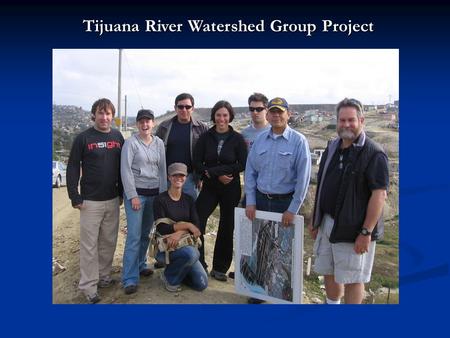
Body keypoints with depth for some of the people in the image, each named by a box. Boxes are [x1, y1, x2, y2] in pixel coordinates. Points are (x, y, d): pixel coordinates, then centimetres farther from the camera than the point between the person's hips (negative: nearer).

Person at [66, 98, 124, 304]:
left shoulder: (118, 137, 5)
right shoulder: (83, 138, -6)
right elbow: (72, 168, -5)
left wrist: (121, 192, 11)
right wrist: (75, 197, -9)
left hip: (113, 200, 4)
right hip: (90, 201, -4)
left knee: (109, 242, 12)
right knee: (89, 245, 2)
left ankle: (104, 276, 29)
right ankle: (88, 286, 13)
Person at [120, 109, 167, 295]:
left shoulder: (159, 143, 8)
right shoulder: (131, 143, -6)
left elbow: (162, 169, 10)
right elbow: (126, 170, -10)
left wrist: (163, 193, 6)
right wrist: (133, 196, -13)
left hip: (154, 193, 5)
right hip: (135, 193, -4)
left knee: (146, 232, 14)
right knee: (134, 235, -5)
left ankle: (140, 265, 33)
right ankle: (130, 279, 3)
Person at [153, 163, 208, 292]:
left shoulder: (189, 200, 7)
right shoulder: (160, 200, -7)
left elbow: (196, 226, -3)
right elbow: (161, 228, -16)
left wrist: (180, 232, -22)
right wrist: (186, 225, -18)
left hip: (185, 244, 5)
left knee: (202, 284, -7)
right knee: (191, 252, -35)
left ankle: (177, 270, 20)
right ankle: (169, 277, -5)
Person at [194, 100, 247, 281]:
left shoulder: (237, 139, -3)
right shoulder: (206, 137, 1)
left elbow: (242, 165, -10)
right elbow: (197, 163, -1)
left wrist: (213, 171, -16)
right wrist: (218, 176, -15)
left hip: (231, 189, -1)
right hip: (209, 187, 1)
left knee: (227, 228, 7)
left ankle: (220, 268, 24)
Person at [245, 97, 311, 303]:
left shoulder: (298, 141, -8)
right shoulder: (260, 140, 4)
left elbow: (303, 178, -10)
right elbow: (250, 172, 7)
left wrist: (293, 210, -12)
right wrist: (250, 202, 1)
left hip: (285, 201, -3)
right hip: (261, 200, 3)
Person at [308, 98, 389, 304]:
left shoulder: (373, 154, -13)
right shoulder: (332, 148, 7)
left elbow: (379, 195, -16)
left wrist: (366, 232, -19)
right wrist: (315, 220, 13)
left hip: (353, 229, -6)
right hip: (327, 224, 6)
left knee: (352, 278, 8)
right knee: (329, 272, 18)